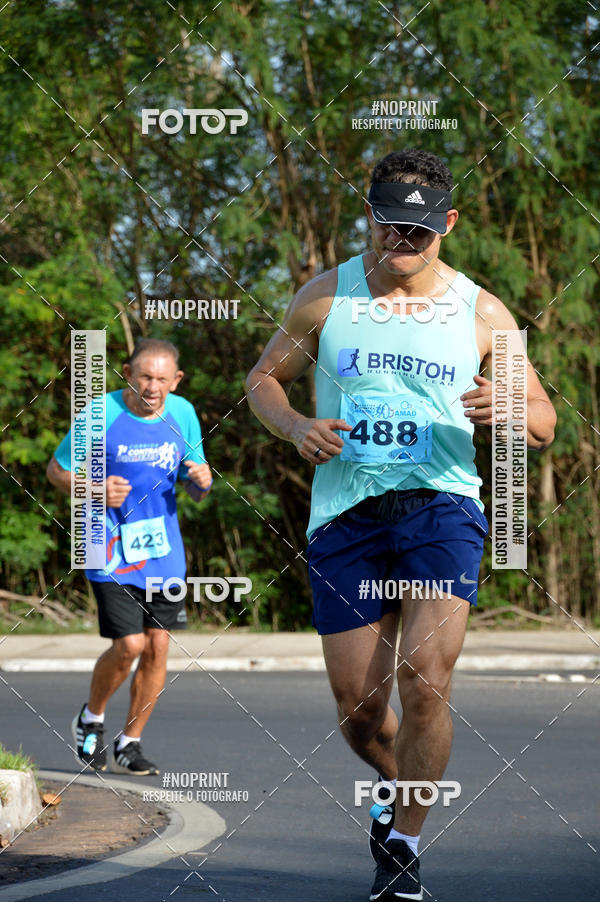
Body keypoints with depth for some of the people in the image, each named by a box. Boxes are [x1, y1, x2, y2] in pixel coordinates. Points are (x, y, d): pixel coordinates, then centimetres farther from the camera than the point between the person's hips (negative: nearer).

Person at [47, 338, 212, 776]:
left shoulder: (182, 415, 3)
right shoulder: (101, 414, -10)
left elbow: (196, 492, 13)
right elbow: (57, 469, 0)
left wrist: (203, 481, -12)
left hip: (162, 551, 4)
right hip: (113, 550, -4)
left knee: (158, 646, 1)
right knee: (129, 645, -14)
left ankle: (130, 743, 16)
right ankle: (91, 718, 15)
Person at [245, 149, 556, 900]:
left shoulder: (482, 315, 5)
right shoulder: (326, 298, 6)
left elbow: (543, 422, 11)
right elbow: (263, 379, 16)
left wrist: (508, 410, -13)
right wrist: (296, 428, -6)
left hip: (442, 505, -1)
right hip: (345, 511, 1)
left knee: (425, 674, -21)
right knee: (358, 709, 2)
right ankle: (402, 786, 37)